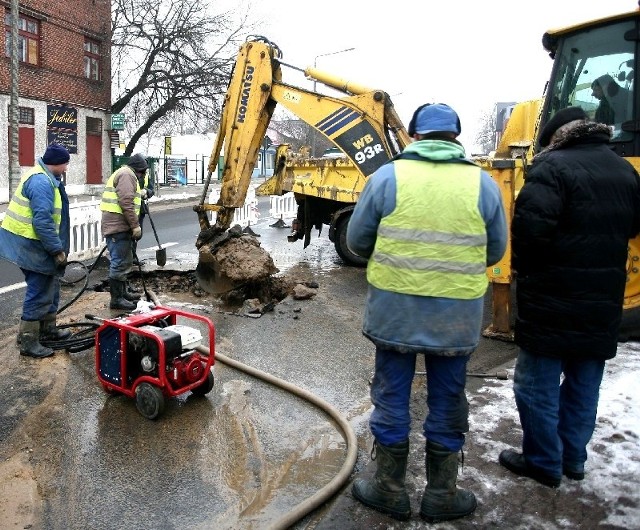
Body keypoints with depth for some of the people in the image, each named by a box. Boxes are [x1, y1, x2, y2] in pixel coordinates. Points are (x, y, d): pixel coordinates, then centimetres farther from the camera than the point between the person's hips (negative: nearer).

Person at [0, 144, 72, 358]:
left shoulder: (42, 177, 12)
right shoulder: (41, 182, -21)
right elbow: (42, 221, -27)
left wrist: (56, 247, 20)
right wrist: (57, 250, -22)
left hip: (31, 243, 11)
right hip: (31, 245, -11)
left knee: (50, 287, 20)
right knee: (39, 294, -3)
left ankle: (48, 329, 33)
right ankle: (28, 342, 6)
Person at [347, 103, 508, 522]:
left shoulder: (388, 176, -4)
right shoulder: (483, 183, 0)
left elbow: (357, 241, 1)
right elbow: (495, 252, 7)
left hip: (394, 310, -1)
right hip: (458, 316, 1)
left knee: (392, 398, 13)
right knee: (447, 404, 15)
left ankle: (390, 491, 27)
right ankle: (441, 495, 30)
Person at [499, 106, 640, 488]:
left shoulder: (553, 166, -14)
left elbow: (530, 227, -24)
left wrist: (525, 271, -7)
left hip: (553, 300, -7)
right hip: (603, 301, 8)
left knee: (538, 384, 6)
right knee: (584, 385, 17)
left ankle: (543, 462, 17)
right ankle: (574, 459, 29)